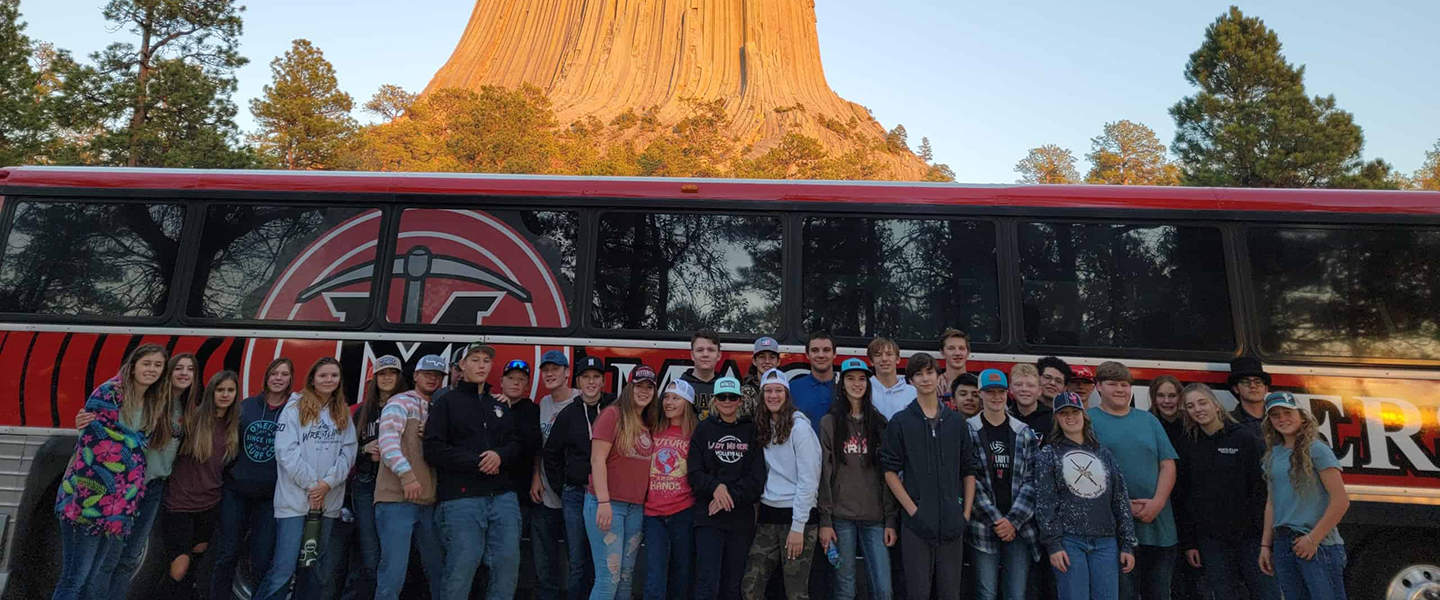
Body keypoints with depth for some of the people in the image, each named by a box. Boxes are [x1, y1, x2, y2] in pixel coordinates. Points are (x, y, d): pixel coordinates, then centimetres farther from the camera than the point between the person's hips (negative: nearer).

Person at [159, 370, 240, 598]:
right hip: (179, 502, -4)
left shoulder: (234, 427, 4)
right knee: (180, 567, -8)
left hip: (209, 504, 5)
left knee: (198, 553, 18)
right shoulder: (192, 417, -9)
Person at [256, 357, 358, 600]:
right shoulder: (296, 407, 0)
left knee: (315, 568, 13)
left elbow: (348, 453, 5)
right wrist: (311, 484, -12)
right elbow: (286, 450, -9)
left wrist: (328, 483, -10)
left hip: (328, 502, 4)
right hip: (295, 499, -4)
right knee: (283, 569, -8)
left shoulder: (343, 414, 12)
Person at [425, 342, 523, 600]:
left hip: (502, 495, 5)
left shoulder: (499, 406, 21)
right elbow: (434, 450, -5)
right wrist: (476, 463, -11)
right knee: (462, 565, -5)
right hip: (460, 497, -4)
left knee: (508, 561, 1)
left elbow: (515, 443, 17)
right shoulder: (446, 402, 5)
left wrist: (500, 456, -6)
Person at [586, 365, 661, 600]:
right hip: (607, 504, -7)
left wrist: (648, 502, 11)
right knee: (609, 577, -6)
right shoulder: (613, 415, -8)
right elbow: (597, 460, -13)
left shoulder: (649, 424, 12)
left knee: (626, 576, 12)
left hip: (636, 508, 7)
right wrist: (604, 502, -18)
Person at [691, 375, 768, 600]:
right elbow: (695, 474, 0)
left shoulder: (751, 431, 6)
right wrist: (715, 487, -18)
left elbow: (757, 478, -1)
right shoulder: (703, 430, 6)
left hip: (741, 519, 1)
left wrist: (730, 496, -12)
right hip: (708, 517, -1)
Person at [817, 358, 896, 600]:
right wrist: (825, 520, -6)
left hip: (875, 517, 2)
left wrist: (891, 520, 0)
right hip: (841, 516, -1)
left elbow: (889, 473, 5)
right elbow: (824, 473, -1)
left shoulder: (879, 422, 8)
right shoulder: (829, 422, 2)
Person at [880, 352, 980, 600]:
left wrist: (966, 513, 3)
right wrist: (913, 511, -11)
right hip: (917, 522, -3)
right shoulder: (901, 422, -1)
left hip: (952, 523, 3)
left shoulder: (955, 422, 9)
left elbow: (969, 470, 12)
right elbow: (890, 471, -4)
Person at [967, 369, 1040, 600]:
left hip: (1019, 526, 2)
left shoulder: (1024, 433, 8)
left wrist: (1013, 520, -7)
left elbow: (1031, 480, 3)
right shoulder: (968, 431, -1)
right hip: (984, 527, -2)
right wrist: (995, 519, -10)